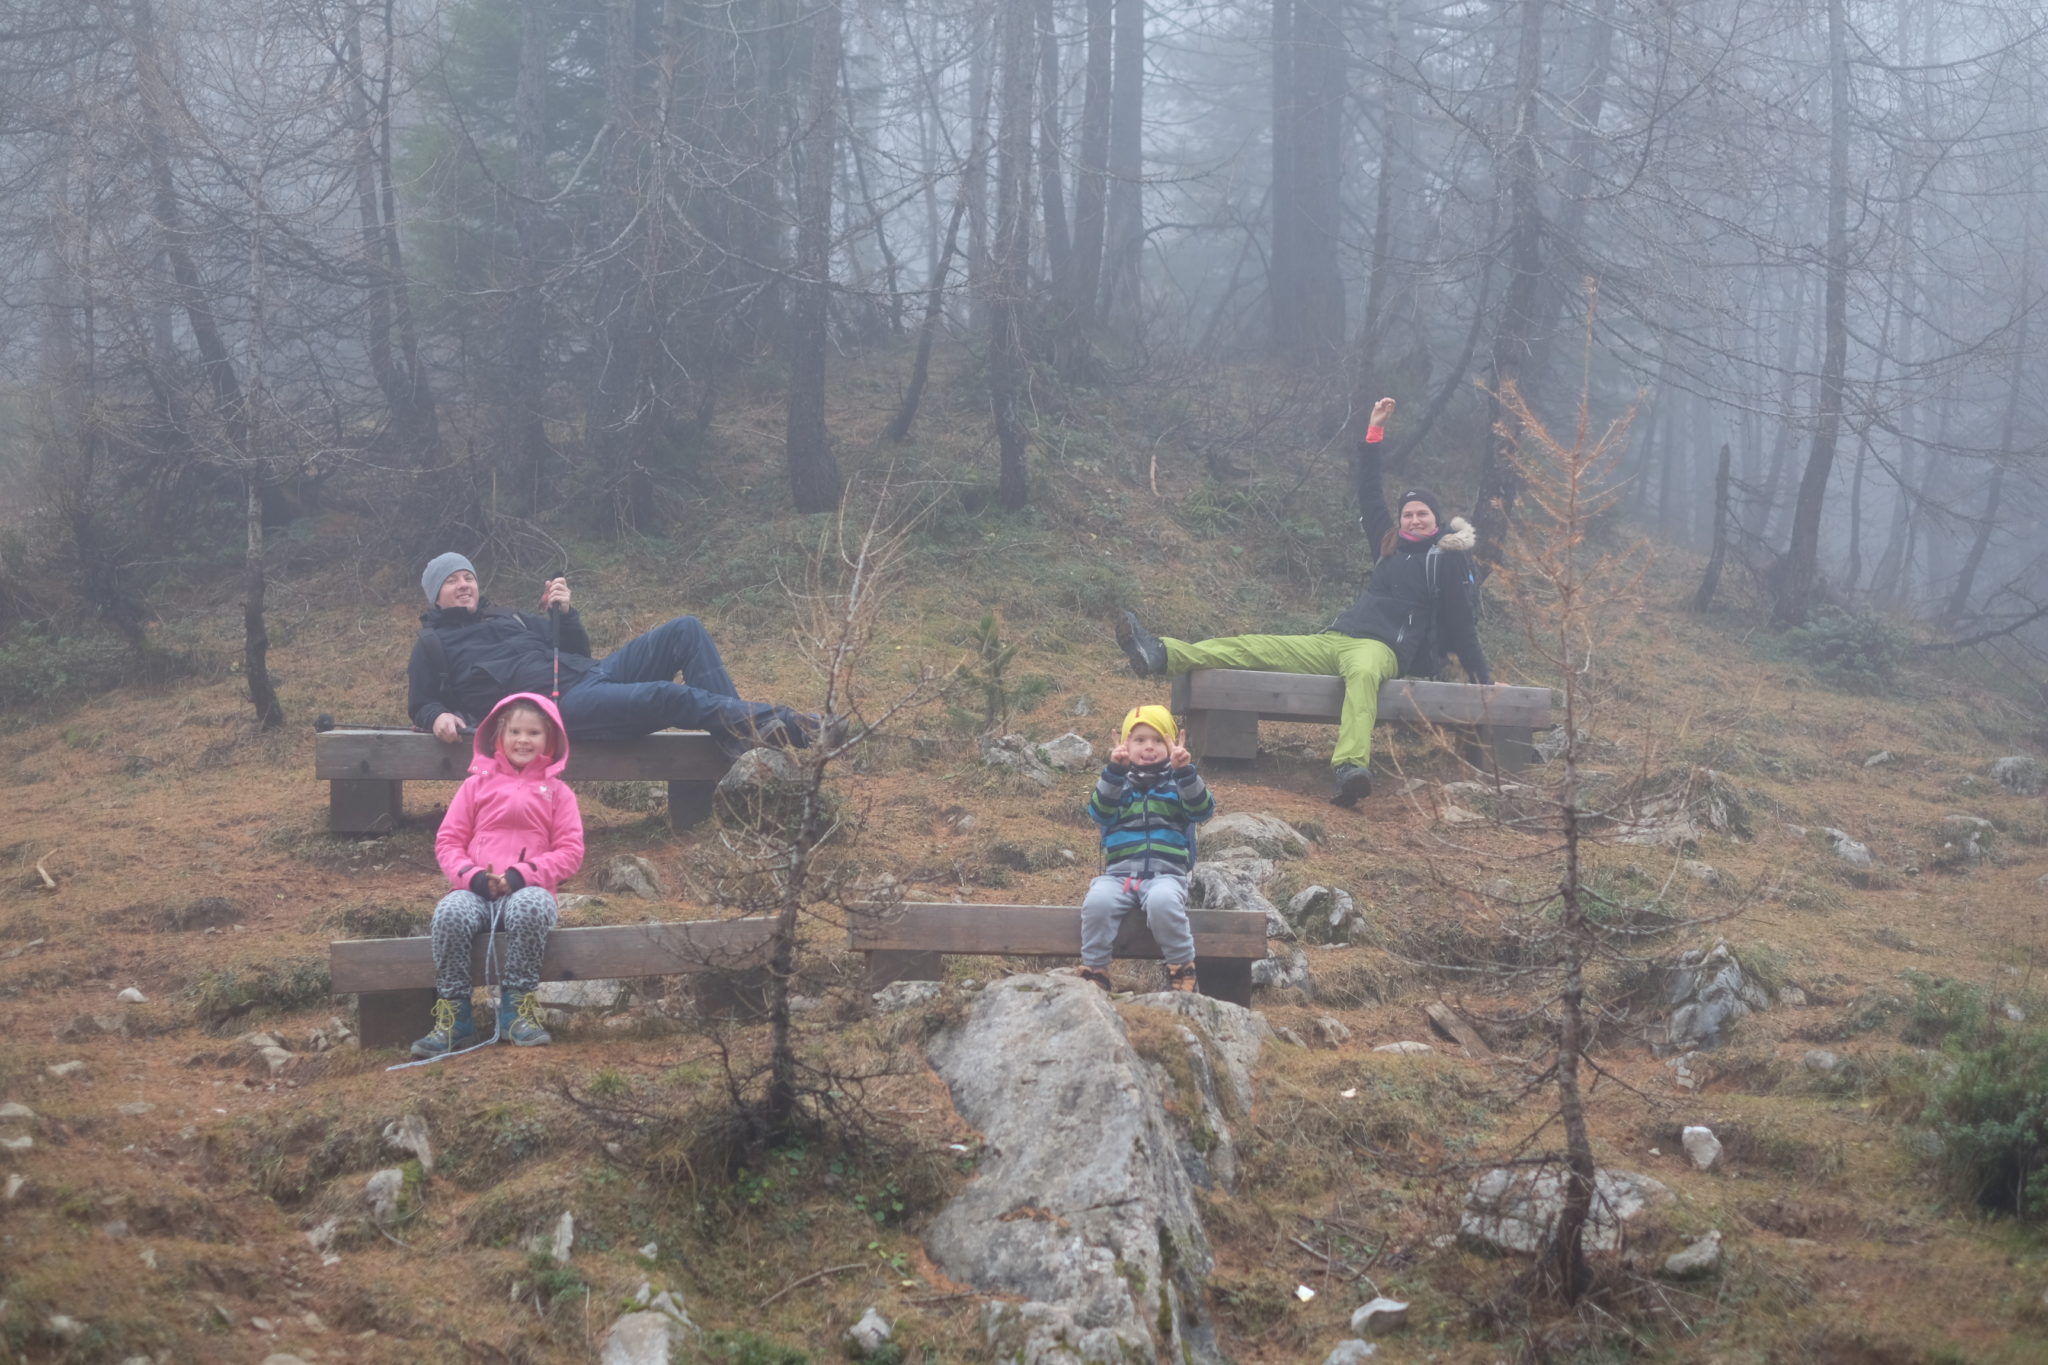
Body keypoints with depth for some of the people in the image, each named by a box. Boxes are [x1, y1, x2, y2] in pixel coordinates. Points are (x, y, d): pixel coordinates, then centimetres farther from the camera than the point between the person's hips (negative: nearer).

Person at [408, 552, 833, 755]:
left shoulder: (508, 618, 32)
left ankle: (741, 738, -21)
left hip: (591, 673, 8)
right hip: (559, 704, -8)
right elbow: (420, 705, 15)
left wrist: (565, 614, 10)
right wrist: (440, 717, -9)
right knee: (668, 696, -33)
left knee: (686, 630, -10)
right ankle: (771, 721, -28)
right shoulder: (433, 644, 17)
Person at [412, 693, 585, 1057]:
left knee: (531, 907, -38)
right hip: (476, 890, 1)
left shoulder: (556, 791, 13)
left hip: (527, 890, -1)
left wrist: (522, 875, -13)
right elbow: (447, 841, 11)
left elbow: (570, 852, 3)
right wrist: (472, 876, -10)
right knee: (450, 913, -34)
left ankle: (518, 1009, -27)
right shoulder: (477, 784, 16)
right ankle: (453, 1017, -25)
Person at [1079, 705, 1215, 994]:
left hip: (1166, 873, -1)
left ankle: (1182, 970, -18)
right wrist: (1114, 770, -16)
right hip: (1119, 872, 1)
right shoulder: (1117, 781, 16)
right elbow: (1100, 811, -4)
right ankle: (1093, 972, -16)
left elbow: (1202, 810, -4)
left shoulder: (1177, 781, 14)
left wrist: (1185, 771, -18)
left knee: (1162, 902, -37)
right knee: (1097, 901, -32)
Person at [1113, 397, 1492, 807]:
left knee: (1362, 672, -45)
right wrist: (1376, 429, 27)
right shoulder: (1393, 546, 21)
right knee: (1253, 647, -8)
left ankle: (1349, 767, -70)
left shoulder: (1448, 558, 5)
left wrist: (1483, 678, 2)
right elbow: (1370, 496, 27)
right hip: (1333, 640, 8)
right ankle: (1162, 656, -21)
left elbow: (1462, 623, 5)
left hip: (1381, 648, -7)